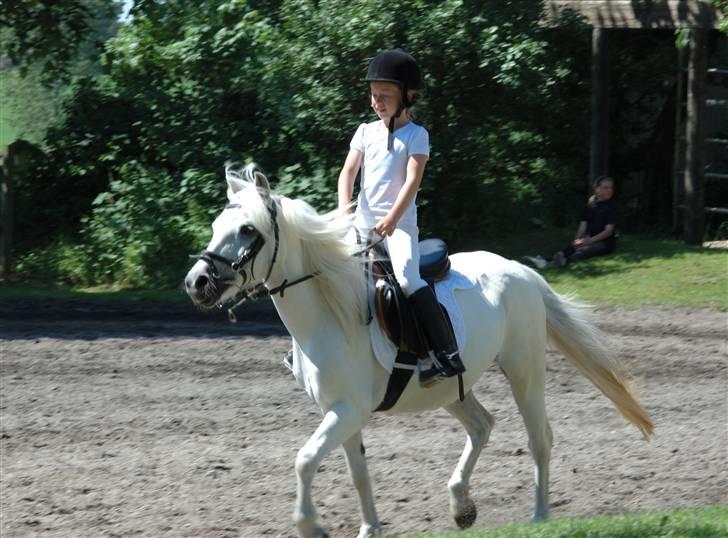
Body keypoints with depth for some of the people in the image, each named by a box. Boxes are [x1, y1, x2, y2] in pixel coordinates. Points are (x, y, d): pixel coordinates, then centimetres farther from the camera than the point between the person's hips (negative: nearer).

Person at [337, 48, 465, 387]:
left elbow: (413, 180, -11)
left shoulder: (416, 135, -1)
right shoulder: (366, 132, 12)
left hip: (399, 223, -6)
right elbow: (348, 172, 5)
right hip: (363, 221, 6)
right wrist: (345, 208, -13)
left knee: (407, 278, -27)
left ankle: (447, 355, -31)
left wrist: (392, 218, -24)